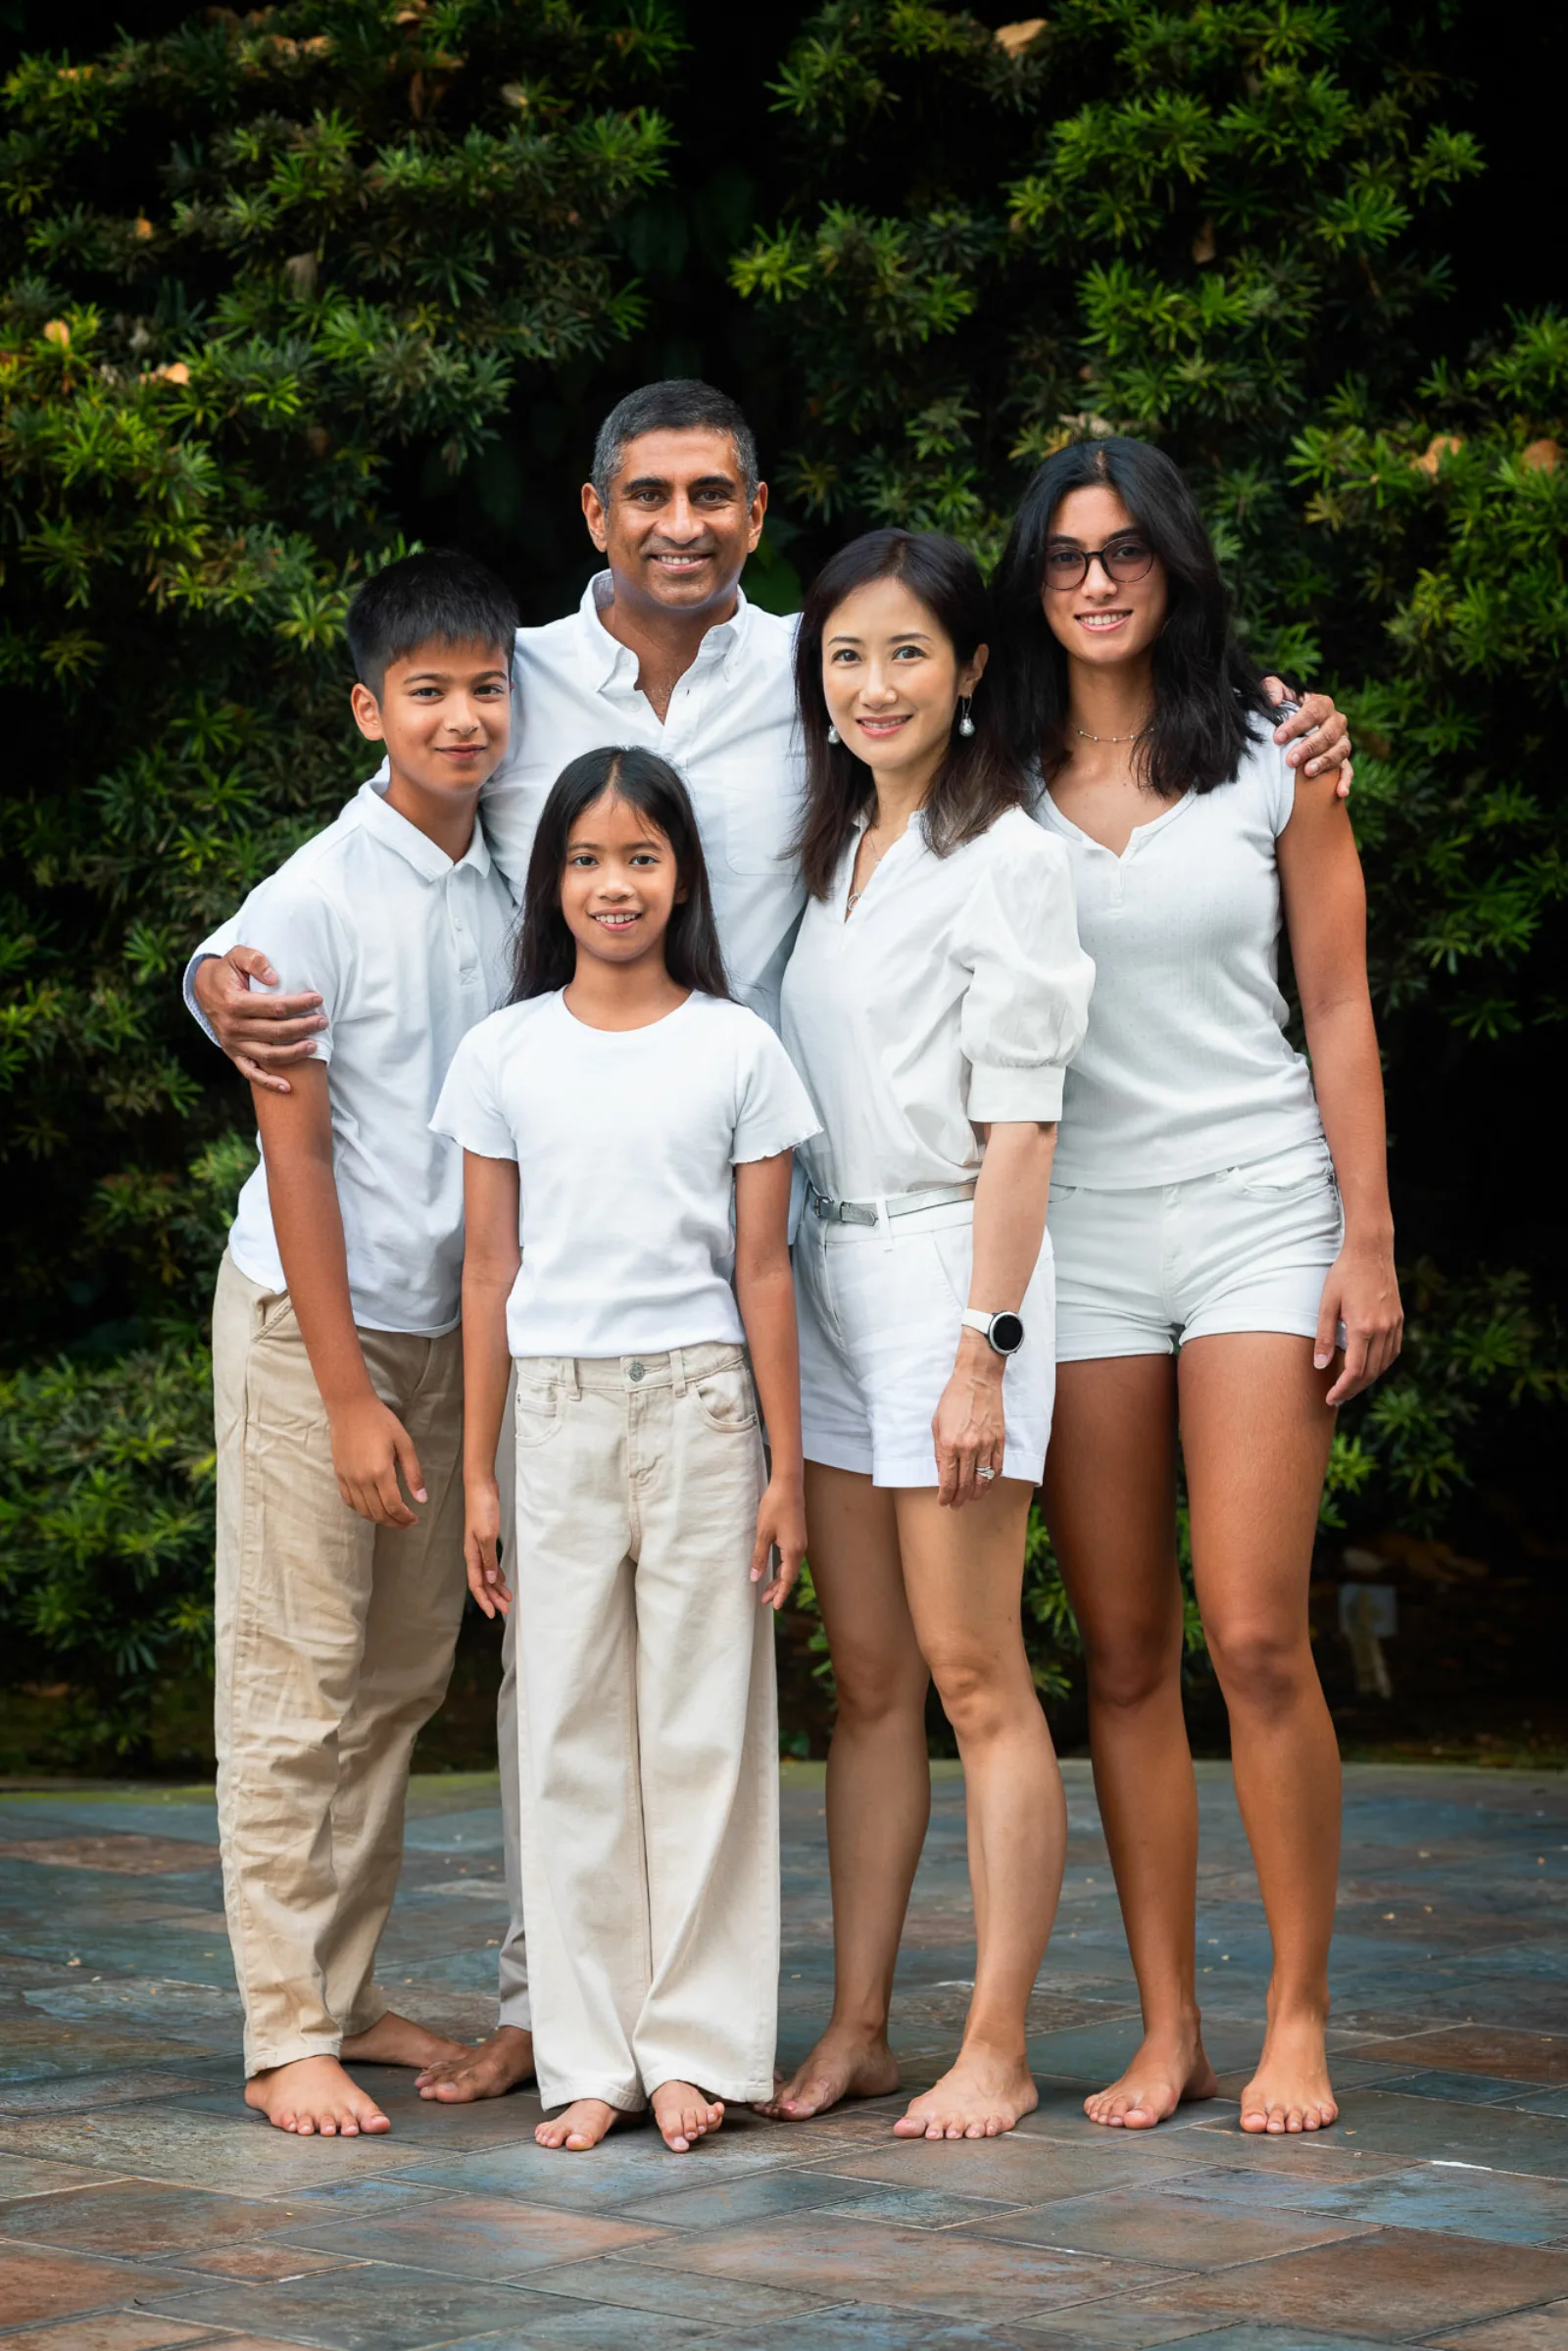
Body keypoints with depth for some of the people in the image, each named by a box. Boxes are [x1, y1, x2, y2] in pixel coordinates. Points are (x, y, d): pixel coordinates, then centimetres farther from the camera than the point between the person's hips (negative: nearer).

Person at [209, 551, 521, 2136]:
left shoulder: (509, 897, 5)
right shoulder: (313, 903, -12)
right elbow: (294, 1154, -12)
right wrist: (348, 1394, -14)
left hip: (445, 1323, 6)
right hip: (309, 1320, -6)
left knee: (403, 1679, 9)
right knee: (297, 1683, -3)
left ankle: (348, 1993, 19)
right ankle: (286, 2034, 2)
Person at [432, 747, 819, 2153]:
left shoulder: (738, 1048, 2)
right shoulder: (505, 1053, 5)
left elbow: (763, 1270, 3)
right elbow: (489, 1271, 7)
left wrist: (787, 1467, 0)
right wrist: (476, 1474, 4)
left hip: (699, 1405, -1)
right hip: (556, 1410, 1)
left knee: (702, 1725, 1)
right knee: (569, 1732, 3)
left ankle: (695, 2046, 10)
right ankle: (589, 2057, 10)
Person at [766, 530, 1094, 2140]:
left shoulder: (1004, 856, -7)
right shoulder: (832, 850, 16)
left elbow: (1018, 1125, -12)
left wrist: (982, 1348, -17)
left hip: (948, 1268, -7)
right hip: (824, 1272, 7)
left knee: (972, 1674, -4)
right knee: (865, 1678, 9)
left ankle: (996, 2050, 2)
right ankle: (857, 2028, 14)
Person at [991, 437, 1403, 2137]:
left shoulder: (1272, 761, 4)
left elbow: (1337, 1009, 5)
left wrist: (1368, 1240, -1)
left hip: (1257, 1213, -2)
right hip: (1072, 1230, 2)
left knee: (1254, 1635, -9)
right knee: (1122, 1653, 3)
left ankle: (1298, 2016, 4)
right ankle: (1167, 2031, 10)